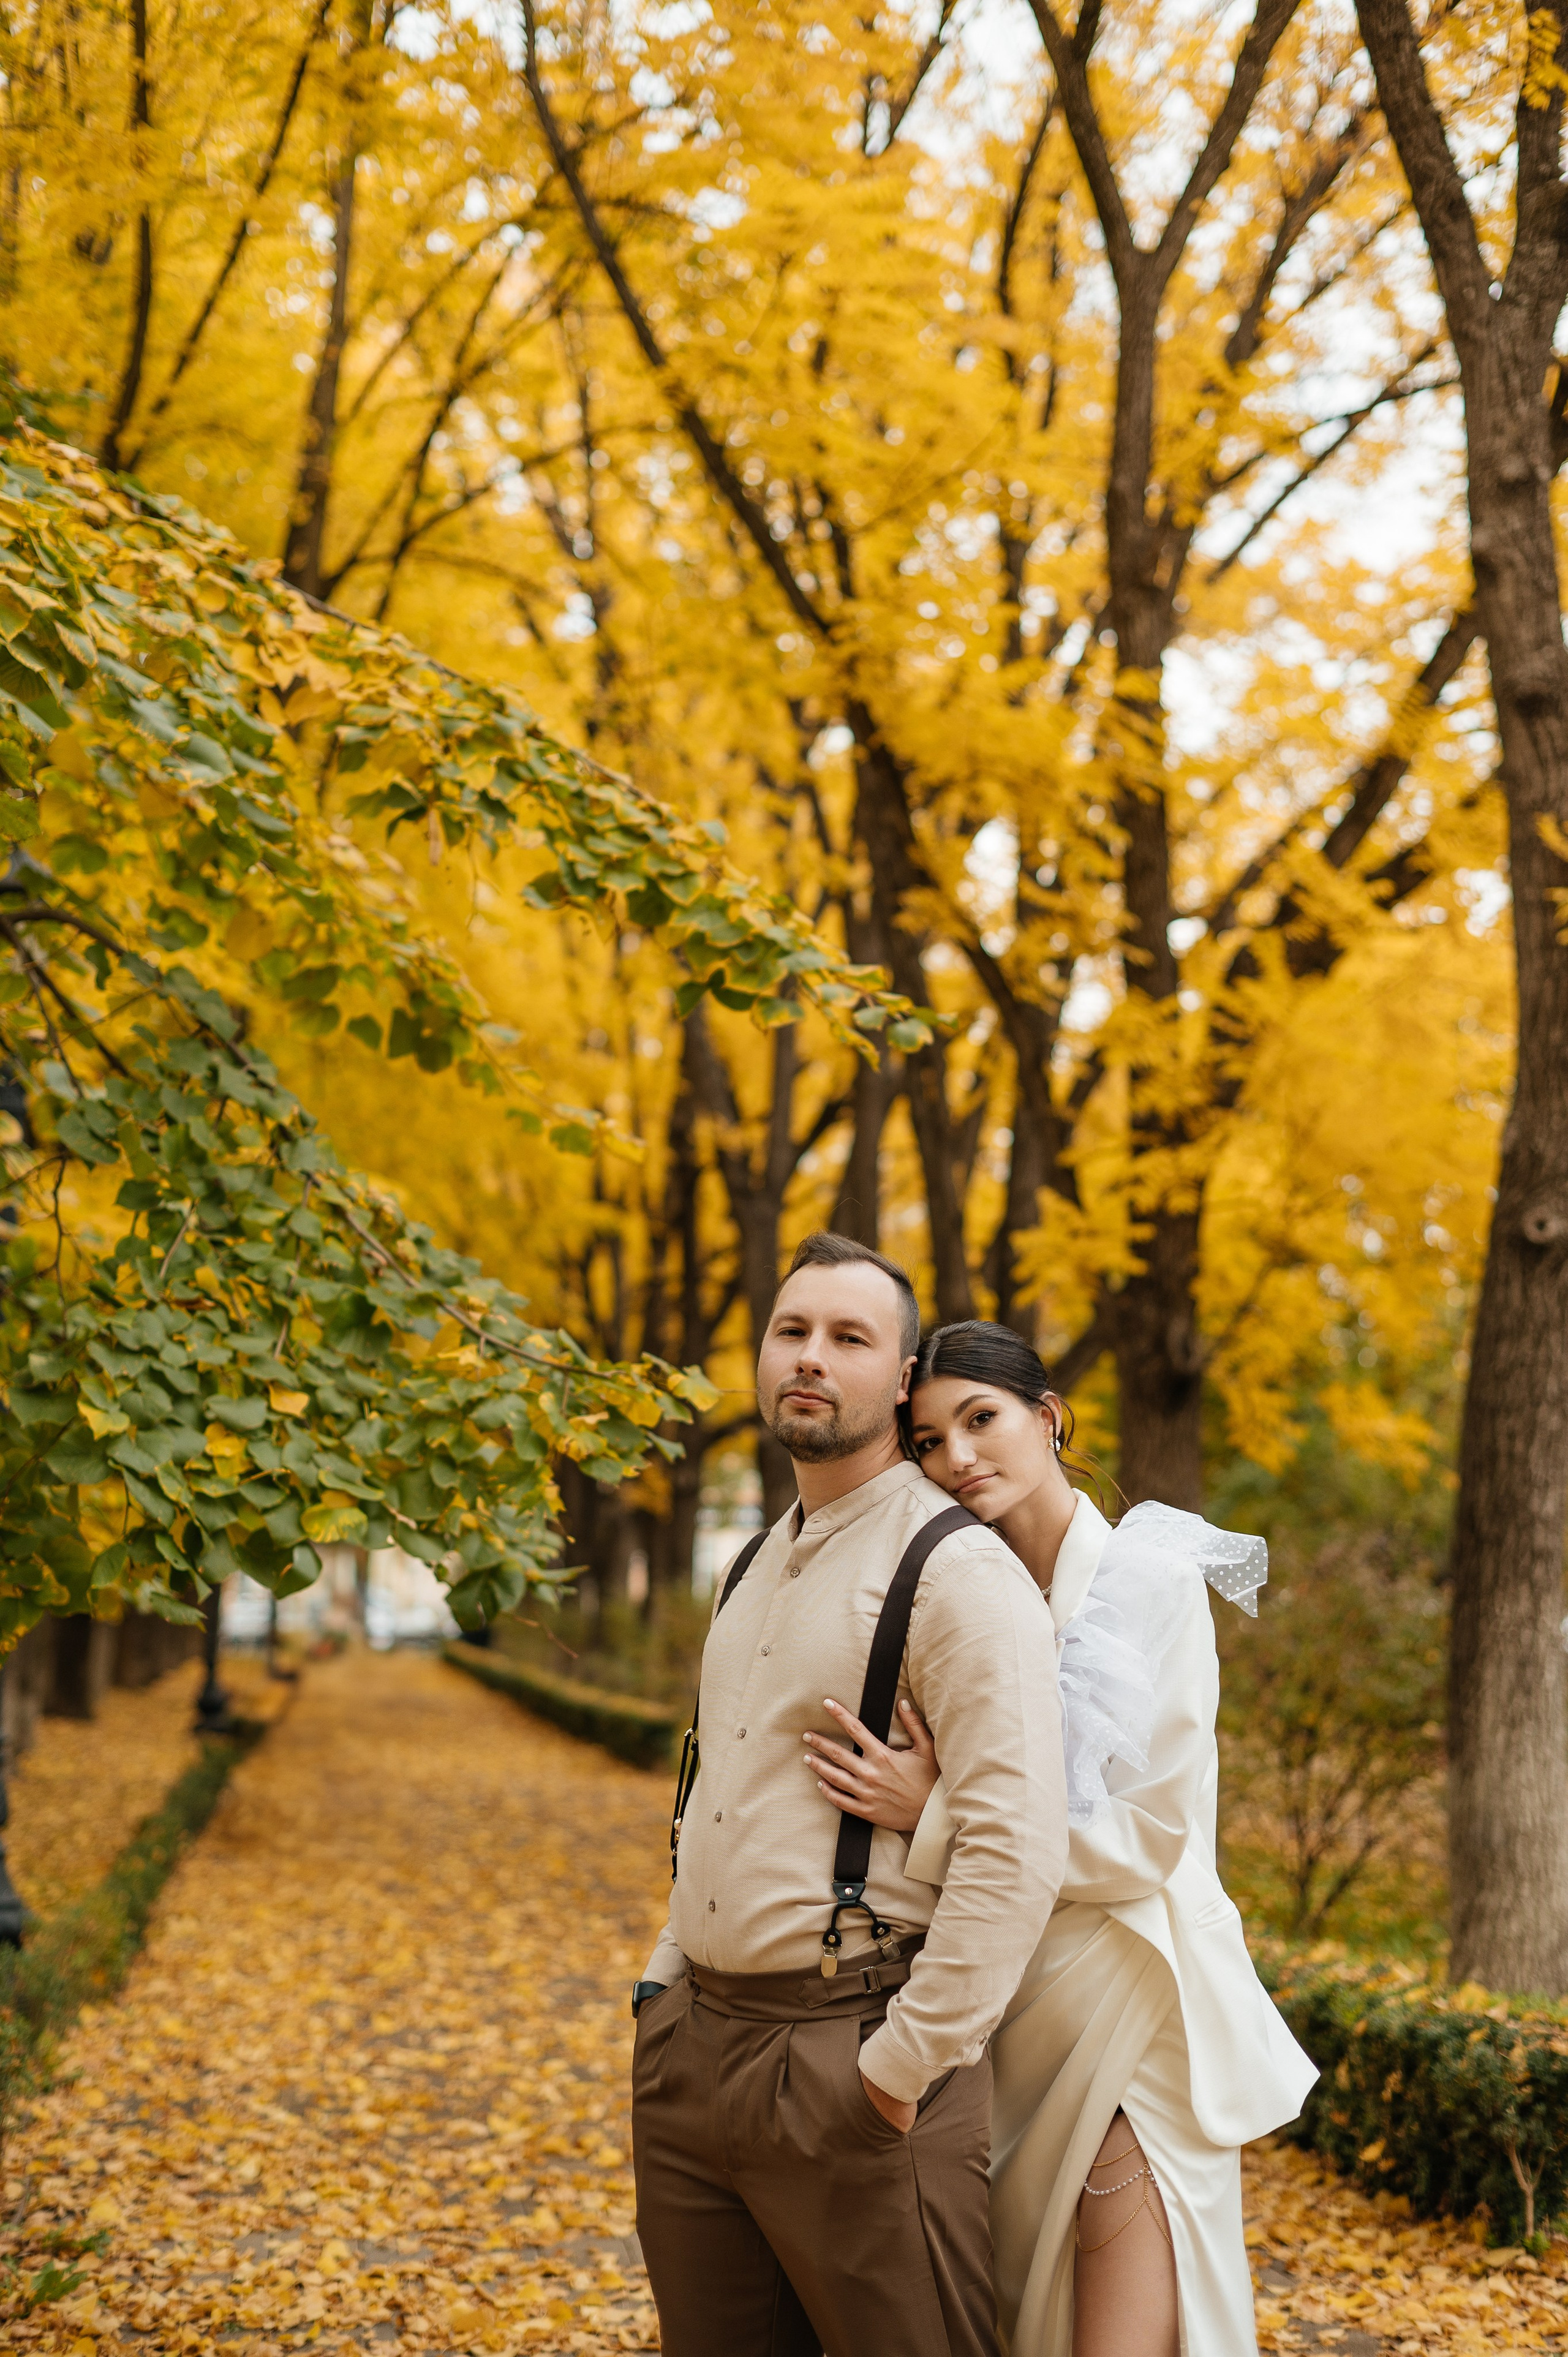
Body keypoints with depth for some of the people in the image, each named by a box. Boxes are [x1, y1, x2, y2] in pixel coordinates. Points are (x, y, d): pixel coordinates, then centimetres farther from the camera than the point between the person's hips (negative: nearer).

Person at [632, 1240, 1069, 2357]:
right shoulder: (761, 1567, 16)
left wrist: (907, 2063, -20)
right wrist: (668, 1976, 14)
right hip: (692, 2044, 8)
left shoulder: (959, 1571, -12)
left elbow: (1019, 1846, -21)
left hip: (845, 2055, -8)